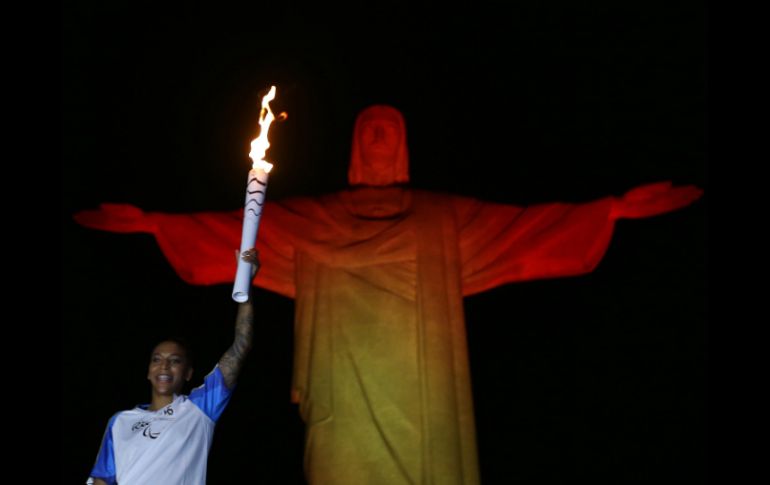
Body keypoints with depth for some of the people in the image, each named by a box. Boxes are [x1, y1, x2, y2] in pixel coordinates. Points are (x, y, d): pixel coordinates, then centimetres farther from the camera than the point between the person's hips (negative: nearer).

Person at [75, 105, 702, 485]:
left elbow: (531, 225, 6)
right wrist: (147, 220, -1)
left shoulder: (446, 220, 14)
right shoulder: (308, 221, 15)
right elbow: (231, 228, 9)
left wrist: (616, 207, -4)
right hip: (344, 403, 0)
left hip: (421, 402, 0)